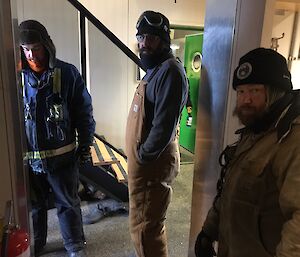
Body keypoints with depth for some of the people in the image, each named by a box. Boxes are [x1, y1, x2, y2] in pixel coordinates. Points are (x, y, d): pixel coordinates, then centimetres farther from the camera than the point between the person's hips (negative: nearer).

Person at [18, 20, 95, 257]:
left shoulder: (67, 73, -9)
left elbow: (84, 111, -3)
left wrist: (85, 144, -1)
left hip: (62, 155, -2)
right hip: (27, 157, 2)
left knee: (68, 203, 15)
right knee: (33, 205, 20)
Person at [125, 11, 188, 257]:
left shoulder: (169, 70, -19)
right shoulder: (154, 68, 14)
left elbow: (164, 126, -26)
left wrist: (143, 157, -15)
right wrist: (139, 156, 13)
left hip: (152, 163, -10)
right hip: (144, 160, 10)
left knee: (144, 228, 3)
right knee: (149, 223, 24)